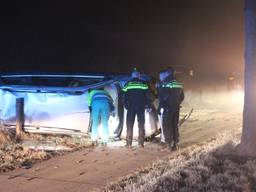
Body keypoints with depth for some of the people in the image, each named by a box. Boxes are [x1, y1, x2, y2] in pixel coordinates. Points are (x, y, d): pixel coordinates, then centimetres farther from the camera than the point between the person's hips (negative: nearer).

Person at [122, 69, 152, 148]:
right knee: (141, 125, 6)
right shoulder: (143, 84, 2)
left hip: (130, 107, 0)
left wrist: (126, 105, 16)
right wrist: (148, 106, 6)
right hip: (141, 107, 0)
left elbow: (124, 97, 6)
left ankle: (129, 143, 0)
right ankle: (141, 142, 1)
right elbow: (148, 96, 0)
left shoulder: (127, 84, 4)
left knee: (129, 125, 4)